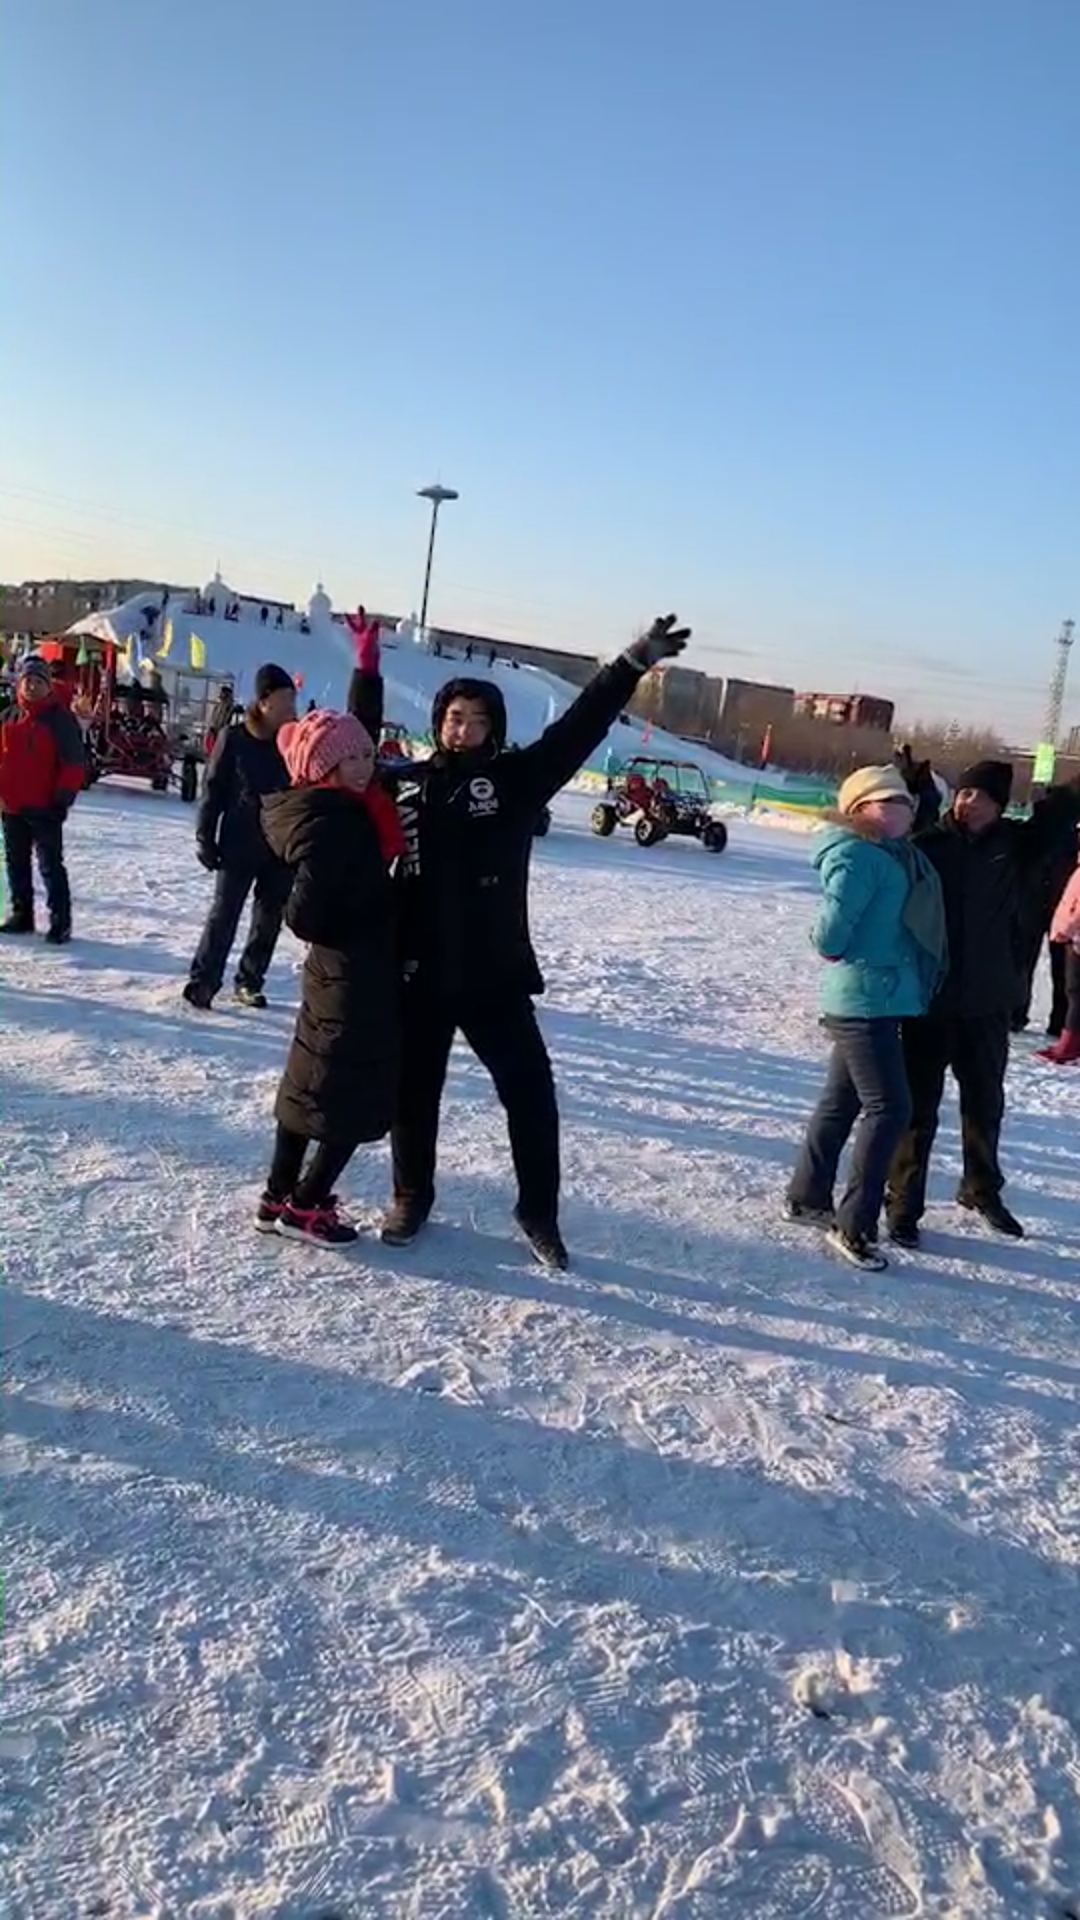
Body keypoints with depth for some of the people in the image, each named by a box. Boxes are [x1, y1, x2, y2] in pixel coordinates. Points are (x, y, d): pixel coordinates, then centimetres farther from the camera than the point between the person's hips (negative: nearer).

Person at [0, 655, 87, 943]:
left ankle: (60, 923, -1)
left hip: (45, 807, -6)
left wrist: (63, 797, -15)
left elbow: (75, 763, -10)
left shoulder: (60, 719, -7)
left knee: (50, 866, -5)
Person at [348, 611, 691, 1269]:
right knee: (414, 1091, 14)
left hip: (495, 973, -1)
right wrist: (367, 675, 14)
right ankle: (412, 1196, 34)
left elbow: (578, 729, -6)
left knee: (530, 1092, 3)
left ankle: (539, 1211, 20)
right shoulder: (405, 782, 5)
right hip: (418, 973, 1)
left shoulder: (515, 779, 0)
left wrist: (633, 665, -13)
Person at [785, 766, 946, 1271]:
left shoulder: (894, 856, 13)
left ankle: (806, 1197, 33)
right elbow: (831, 933, -22)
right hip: (866, 1002, -10)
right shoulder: (858, 857, -17)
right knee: (888, 1109, -7)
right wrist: (834, 949, -3)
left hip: (875, 1001, 10)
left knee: (842, 1101, 19)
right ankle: (853, 1226, 2)